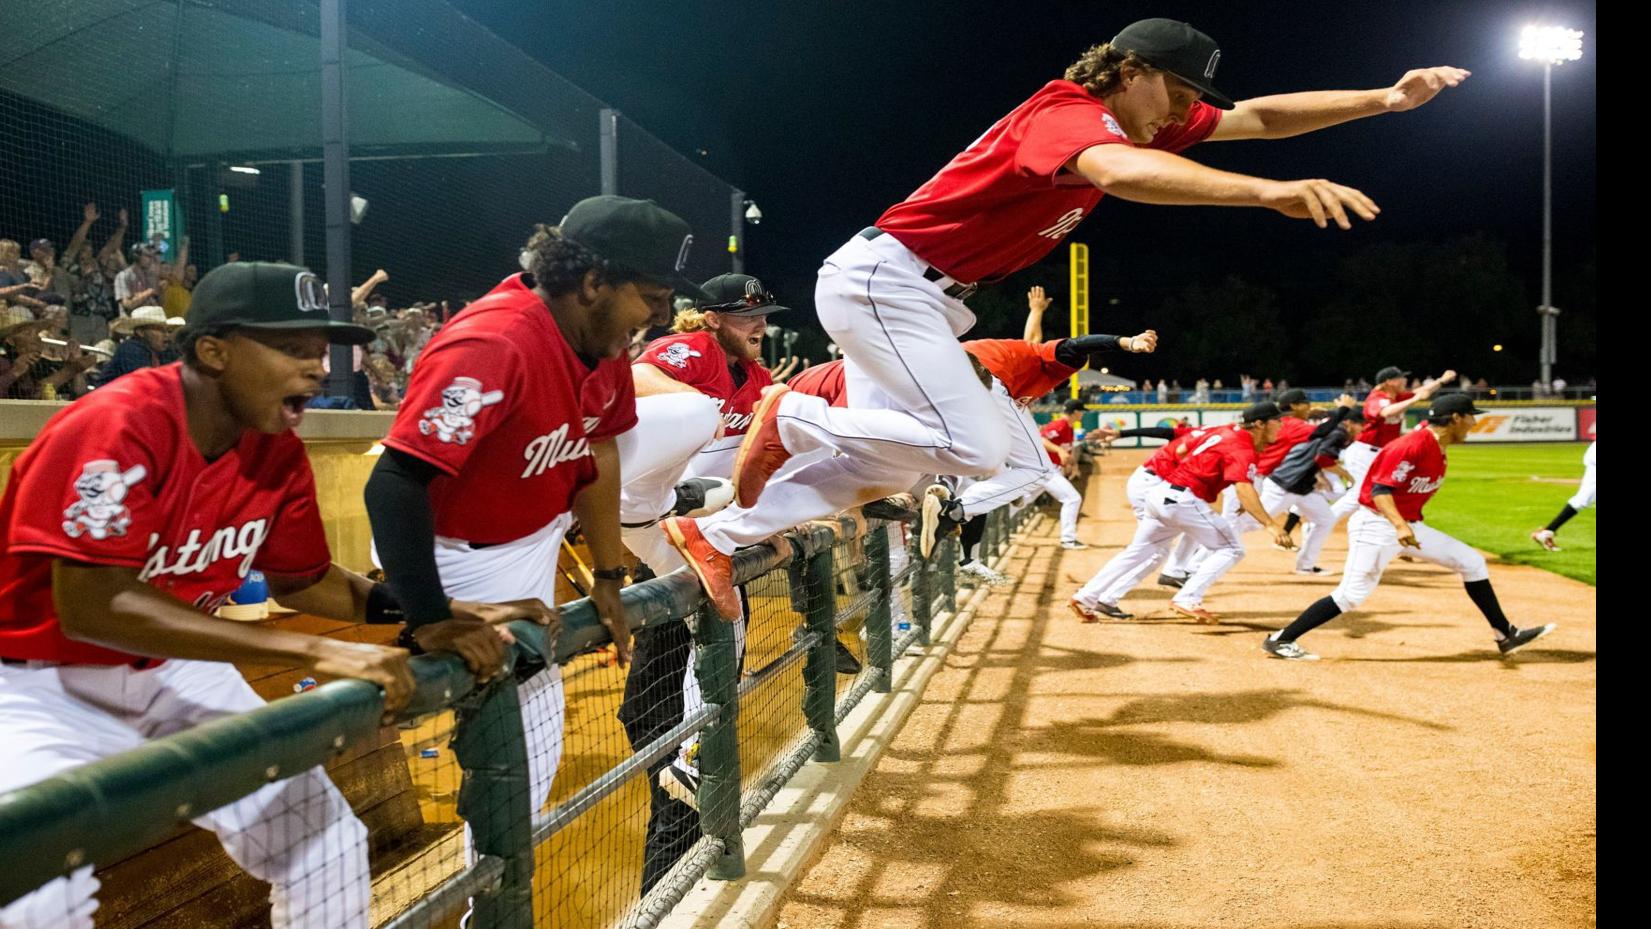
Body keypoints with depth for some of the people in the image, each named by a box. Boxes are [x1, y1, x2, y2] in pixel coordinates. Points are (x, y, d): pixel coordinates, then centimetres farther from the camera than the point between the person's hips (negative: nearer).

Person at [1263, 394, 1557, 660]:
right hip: (1377, 525, -9)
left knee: (1472, 562, 8)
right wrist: (1400, 526, -40)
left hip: (1409, 525, 9)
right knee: (1352, 595, -15)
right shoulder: (1412, 446, -21)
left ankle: (1507, 636, 18)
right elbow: (1380, 488, -27)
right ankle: (1280, 640, -9)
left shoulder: (1437, 446, 7)